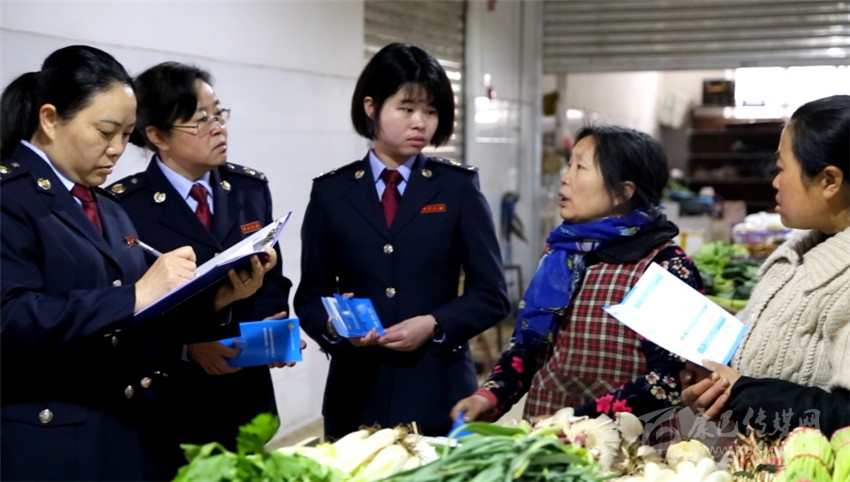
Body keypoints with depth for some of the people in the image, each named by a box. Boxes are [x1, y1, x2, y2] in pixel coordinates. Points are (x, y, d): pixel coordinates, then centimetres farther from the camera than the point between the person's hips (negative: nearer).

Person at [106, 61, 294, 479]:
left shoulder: (251, 188, 6)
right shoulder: (125, 205, -10)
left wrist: (275, 328, -7)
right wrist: (186, 349, -21)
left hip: (247, 392, 5)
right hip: (170, 400, -4)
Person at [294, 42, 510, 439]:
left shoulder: (458, 187, 3)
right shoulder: (330, 192, 5)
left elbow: (490, 294, 1)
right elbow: (310, 295, 7)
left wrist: (434, 325, -14)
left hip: (438, 393, -1)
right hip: (357, 392, 1)